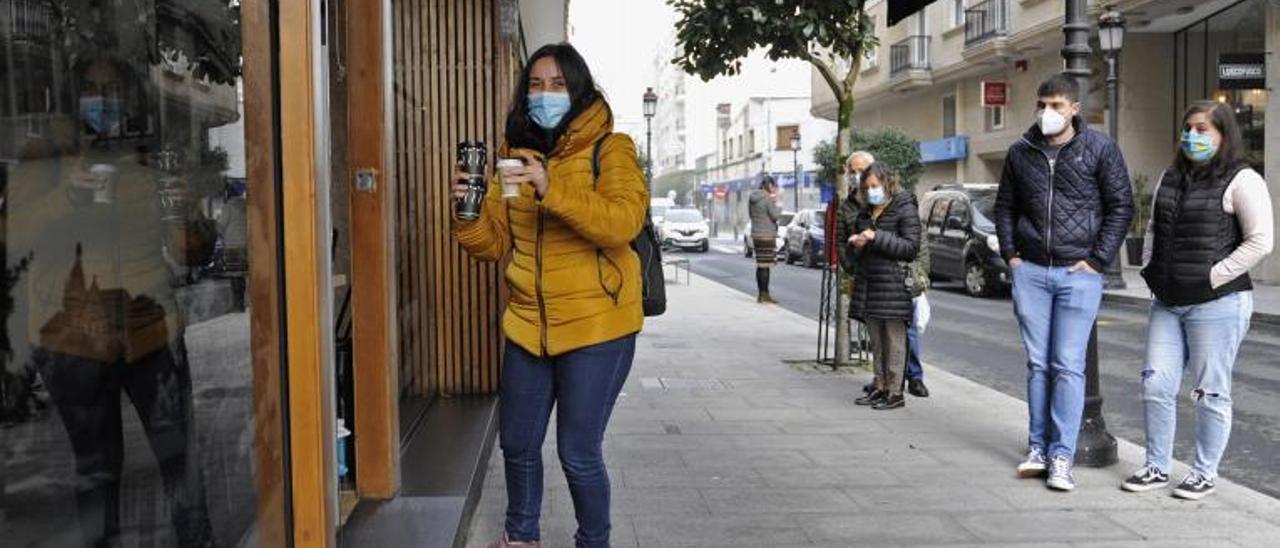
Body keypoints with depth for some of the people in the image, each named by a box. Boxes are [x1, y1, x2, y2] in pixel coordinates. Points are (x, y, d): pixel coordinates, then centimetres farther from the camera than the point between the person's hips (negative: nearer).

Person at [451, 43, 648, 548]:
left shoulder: (610, 148, -6)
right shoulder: (516, 155, 9)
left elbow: (624, 222, -23)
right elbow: (493, 243, 8)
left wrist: (551, 190, -34)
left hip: (595, 325, -5)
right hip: (528, 324, 5)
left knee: (578, 453, 1)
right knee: (518, 445, 16)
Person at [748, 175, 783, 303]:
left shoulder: (752, 198, 10)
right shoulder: (768, 199, -15)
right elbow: (775, 216, -15)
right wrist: (777, 205, 4)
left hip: (756, 234, 8)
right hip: (767, 235, -8)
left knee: (760, 265, 14)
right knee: (765, 266, -6)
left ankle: (760, 294, 19)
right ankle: (765, 295, -5)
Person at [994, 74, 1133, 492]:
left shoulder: (1099, 149, -1)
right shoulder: (1020, 152, 9)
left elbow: (1121, 206, 0)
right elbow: (1005, 206, 18)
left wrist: (1097, 260, -6)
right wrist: (1011, 254, 7)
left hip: (1078, 274, -3)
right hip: (1030, 272, 3)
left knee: (1068, 366, -4)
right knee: (1037, 364, 8)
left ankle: (1062, 456, 2)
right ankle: (1038, 448, 16)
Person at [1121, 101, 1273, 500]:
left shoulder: (1241, 181, -7)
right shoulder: (1171, 178, 15)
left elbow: (1261, 241, -13)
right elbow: (1153, 229, 23)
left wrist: (1214, 276, -15)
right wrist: (1150, 269, 9)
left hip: (1217, 304, -6)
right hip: (1167, 303, 7)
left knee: (1210, 392, 3)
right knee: (1156, 385, 6)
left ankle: (1205, 473, 17)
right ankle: (1157, 467, 18)